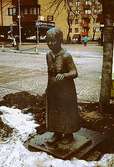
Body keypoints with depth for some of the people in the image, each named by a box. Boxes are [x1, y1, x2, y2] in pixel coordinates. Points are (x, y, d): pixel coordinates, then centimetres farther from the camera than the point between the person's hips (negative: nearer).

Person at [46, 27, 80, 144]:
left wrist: (64, 75, -41)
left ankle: (68, 134, 31)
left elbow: (74, 72, -22)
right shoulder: (48, 55, 1)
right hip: (52, 89, 6)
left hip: (65, 90, -6)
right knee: (53, 112, 16)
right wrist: (48, 87, 16)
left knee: (67, 112, 10)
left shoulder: (66, 56, -20)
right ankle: (57, 133, 36)